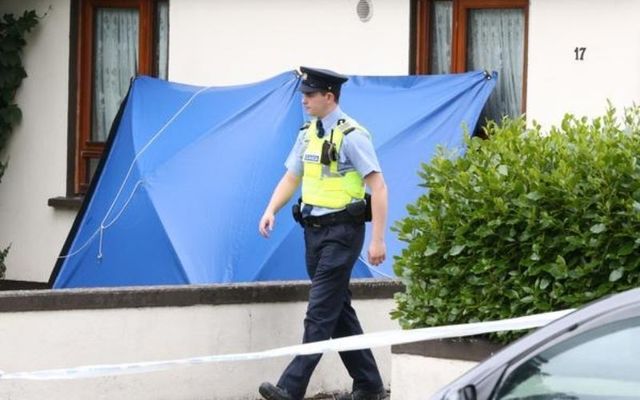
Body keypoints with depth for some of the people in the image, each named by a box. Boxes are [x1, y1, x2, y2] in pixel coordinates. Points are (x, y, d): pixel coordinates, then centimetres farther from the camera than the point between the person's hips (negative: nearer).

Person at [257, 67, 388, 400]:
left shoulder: (351, 135, -13)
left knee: (321, 312, -10)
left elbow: (378, 187, -15)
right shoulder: (308, 133, 10)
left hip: (341, 232, -8)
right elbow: (291, 178, 15)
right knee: (339, 310, 13)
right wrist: (271, 210, -3)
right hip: (314, 230, 8)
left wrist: (378, 239, -19)